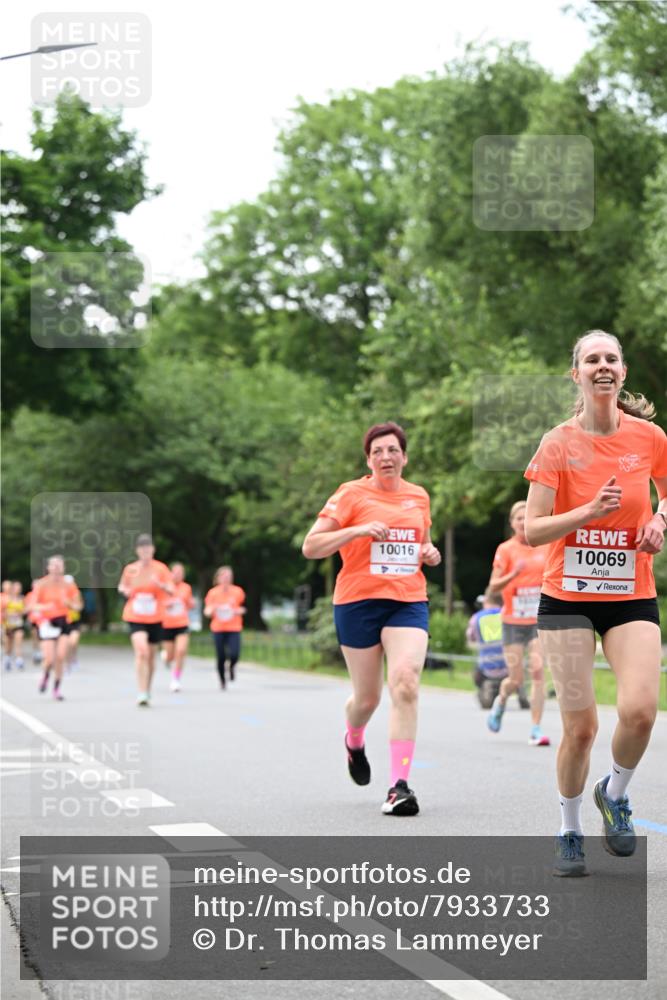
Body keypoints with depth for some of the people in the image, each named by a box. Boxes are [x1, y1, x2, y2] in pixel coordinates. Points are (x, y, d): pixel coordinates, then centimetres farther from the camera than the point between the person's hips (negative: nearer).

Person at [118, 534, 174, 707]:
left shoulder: (160, 568, -3)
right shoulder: (130, 569, 0)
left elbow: (171, 590, -11)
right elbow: (121, 586, 17)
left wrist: (160, 585, -31)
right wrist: (124, 591, -6)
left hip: (155, 619, 1)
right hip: (135, 618, -1)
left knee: (151, 655, 11)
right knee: (141, 652, -20)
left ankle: (147, 691, 31)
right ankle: (141, 694, -21)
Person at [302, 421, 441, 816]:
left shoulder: (419, 496, 12)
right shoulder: (352, 494, -2)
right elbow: (310, 547, -6)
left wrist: (431, 554, 6)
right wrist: (358, 530, -18)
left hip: (409, 602, 2)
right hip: (359, 602, -2)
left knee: (406, 684, -20)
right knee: (368, 697, 7)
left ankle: (400, 785, -20)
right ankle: (354, 741, 45)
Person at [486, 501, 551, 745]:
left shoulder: (546, 548, 5)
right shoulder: (505, 549, -3)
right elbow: (494, 585, -7)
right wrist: (513, 574, -24)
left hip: (539, 621, 2)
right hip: (513, 621, -2)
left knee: (538, 671, -12)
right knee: (516, 679, 0)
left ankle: (536, 730, -9)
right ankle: (500, 701, 36)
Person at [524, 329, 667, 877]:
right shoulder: (558, 444, -5)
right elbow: (532, 530, -7)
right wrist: (590, 511, -20)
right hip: (567, 598, -1)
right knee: (580, 725, -4)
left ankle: (615, 793, 14)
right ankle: (570, 833, 18)